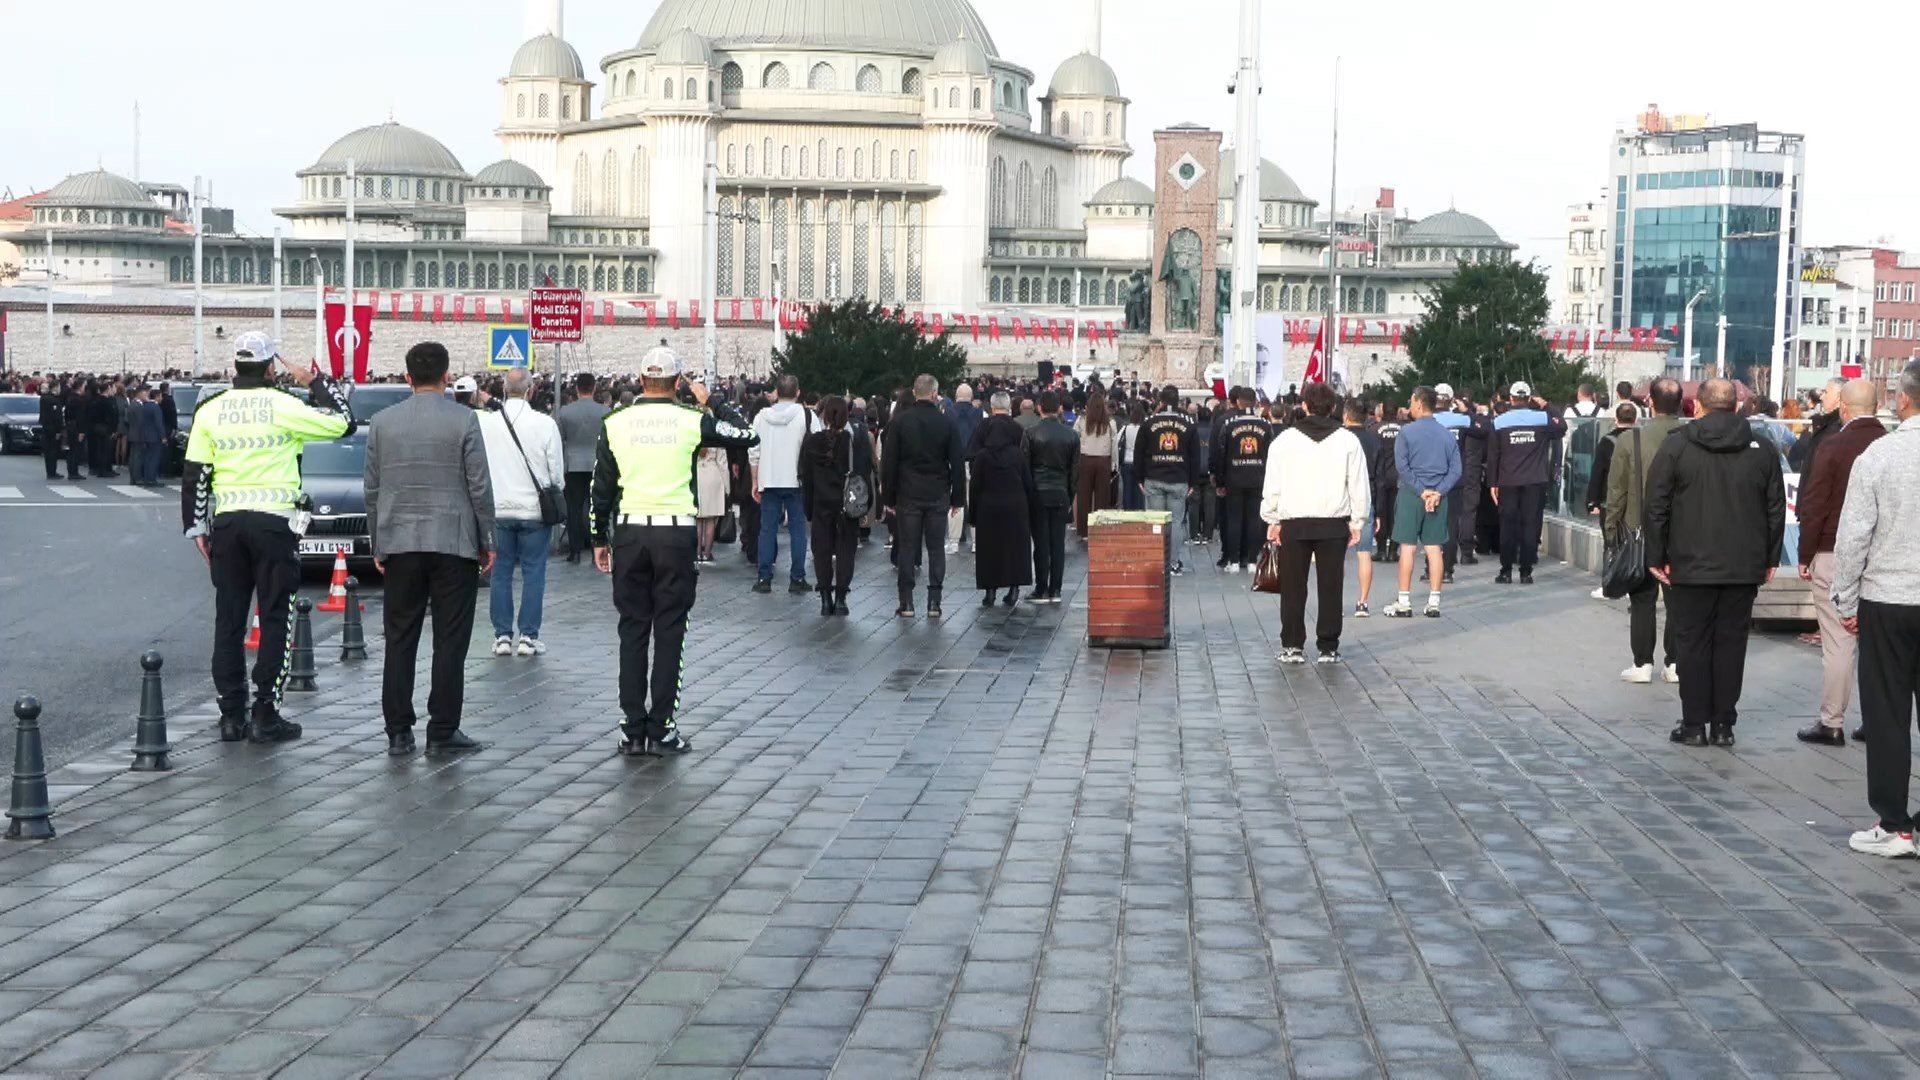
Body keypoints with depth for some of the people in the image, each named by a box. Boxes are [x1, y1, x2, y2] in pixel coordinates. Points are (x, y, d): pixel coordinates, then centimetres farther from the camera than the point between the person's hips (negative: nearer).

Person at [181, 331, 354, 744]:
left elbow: (195, 474, 5)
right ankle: (265, 715, 0)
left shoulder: (210, 410, 5)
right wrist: (316, 382, 11)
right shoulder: (284, 406, -7)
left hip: (227, 523, 4)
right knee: (275, 619, 2)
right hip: (274, 520, -4)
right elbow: (343, 423, 1)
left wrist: (197, 526, 12)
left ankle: (231, 715, 11)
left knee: (229, 619, 9)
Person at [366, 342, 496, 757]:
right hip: (453, 543, -3)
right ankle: (442, 731, 4)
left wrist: (377, 545, 16)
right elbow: (480, 486, -5)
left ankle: (398, 731, 10)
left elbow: (372, 488, 8)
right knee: (450, 641, 2)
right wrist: (487, 542, 3)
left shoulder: (383, 421, 5)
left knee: (400, 641, 8)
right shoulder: (464, 420, -5)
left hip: (400, 545, 3)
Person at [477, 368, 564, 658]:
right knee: (533, 574, 5)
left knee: (500, 572, 9)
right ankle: (529, 637, 5)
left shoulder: (485, 422, -5)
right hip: (534, 509, -2)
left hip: (497, 508, 2)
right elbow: (557, 471, -3)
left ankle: (502, 636, 11)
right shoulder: (545, 424, -9)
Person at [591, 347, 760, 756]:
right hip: (675, 532, -2)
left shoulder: (616, 422, 3)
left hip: (628, 532, 2)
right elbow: (749, 436, 7)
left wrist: (600, 539, 15)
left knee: (632, 631, 7)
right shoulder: (692, 420, -3)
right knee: (669, 632, 3)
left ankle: (633, 732, 8)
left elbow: (601, 486, 6)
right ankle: (661, 730, 4)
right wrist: (711, 401, 14)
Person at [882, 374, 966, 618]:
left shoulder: (899, 421, -3)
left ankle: (906, 602, 3)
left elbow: (888, 461, -1)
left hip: (907, 495, 0)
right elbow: (958, 463, 1)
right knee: (936, 548, 6)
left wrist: (888, 497, 5)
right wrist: (957, 497, 9)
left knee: (907, 547, 4)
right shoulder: (946, 423, -1)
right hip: (937, 496, 0)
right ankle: (934, 602, 3)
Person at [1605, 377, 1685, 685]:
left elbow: (1617, 490, -5)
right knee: (1678, 599, 10)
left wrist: (1611, 529, 5)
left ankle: (1642, 664, 6)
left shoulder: (1630, 439, -10)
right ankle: (1674, 663, 13)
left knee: (1642, 599, 7)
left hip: (1640, 532, -1)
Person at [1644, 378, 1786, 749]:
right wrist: (1770, 558, 13)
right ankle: (1723, 724, 11)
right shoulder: (1762, 450, 3)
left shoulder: (1676, 446, -4)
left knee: (1692, 643, 5)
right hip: (1744, 566, 2)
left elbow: (1656, 506, -5)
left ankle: (1694, 724, 7)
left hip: (1690, 565, -2)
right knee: (1731, 642, 8)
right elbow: (1776, 509, 6)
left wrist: (1657, 556, 2)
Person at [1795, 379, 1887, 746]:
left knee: (1837, 642, -2)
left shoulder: (1833, 446, -10)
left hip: (1834, 554, -4)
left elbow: (1814, 506, -9)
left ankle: (1832, 723, 2)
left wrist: (1805, 556, -1)